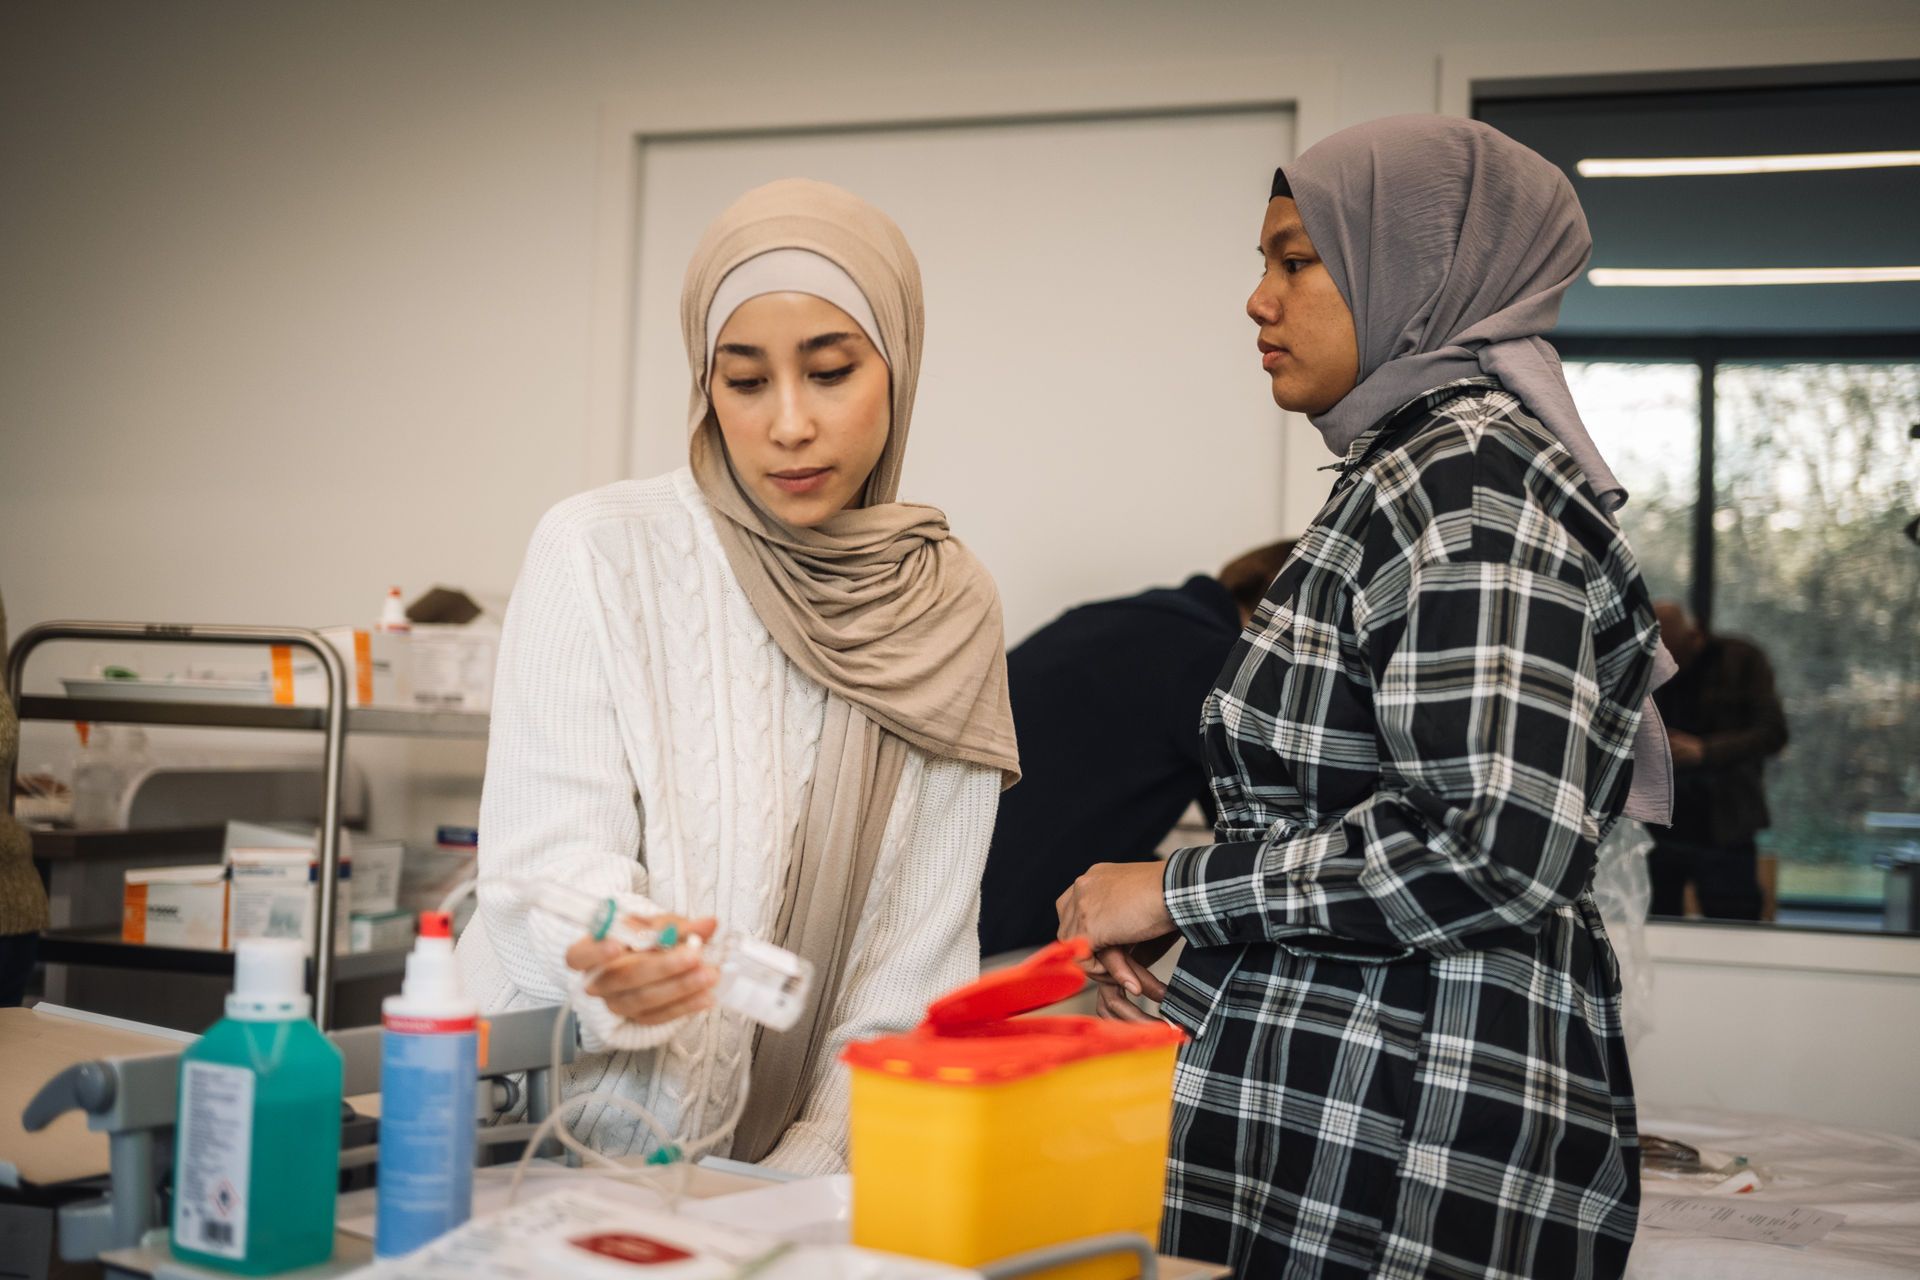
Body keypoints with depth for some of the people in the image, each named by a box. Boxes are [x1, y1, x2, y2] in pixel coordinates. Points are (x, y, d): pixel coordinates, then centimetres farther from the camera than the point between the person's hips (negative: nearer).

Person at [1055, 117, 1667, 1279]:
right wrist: (1196, 978, 13)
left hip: (1412, 1143, -9)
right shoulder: (1410, 468, 17)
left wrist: (1179, 891, -15)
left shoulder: (1471, 480, -14)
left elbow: (1496, 855, -24)